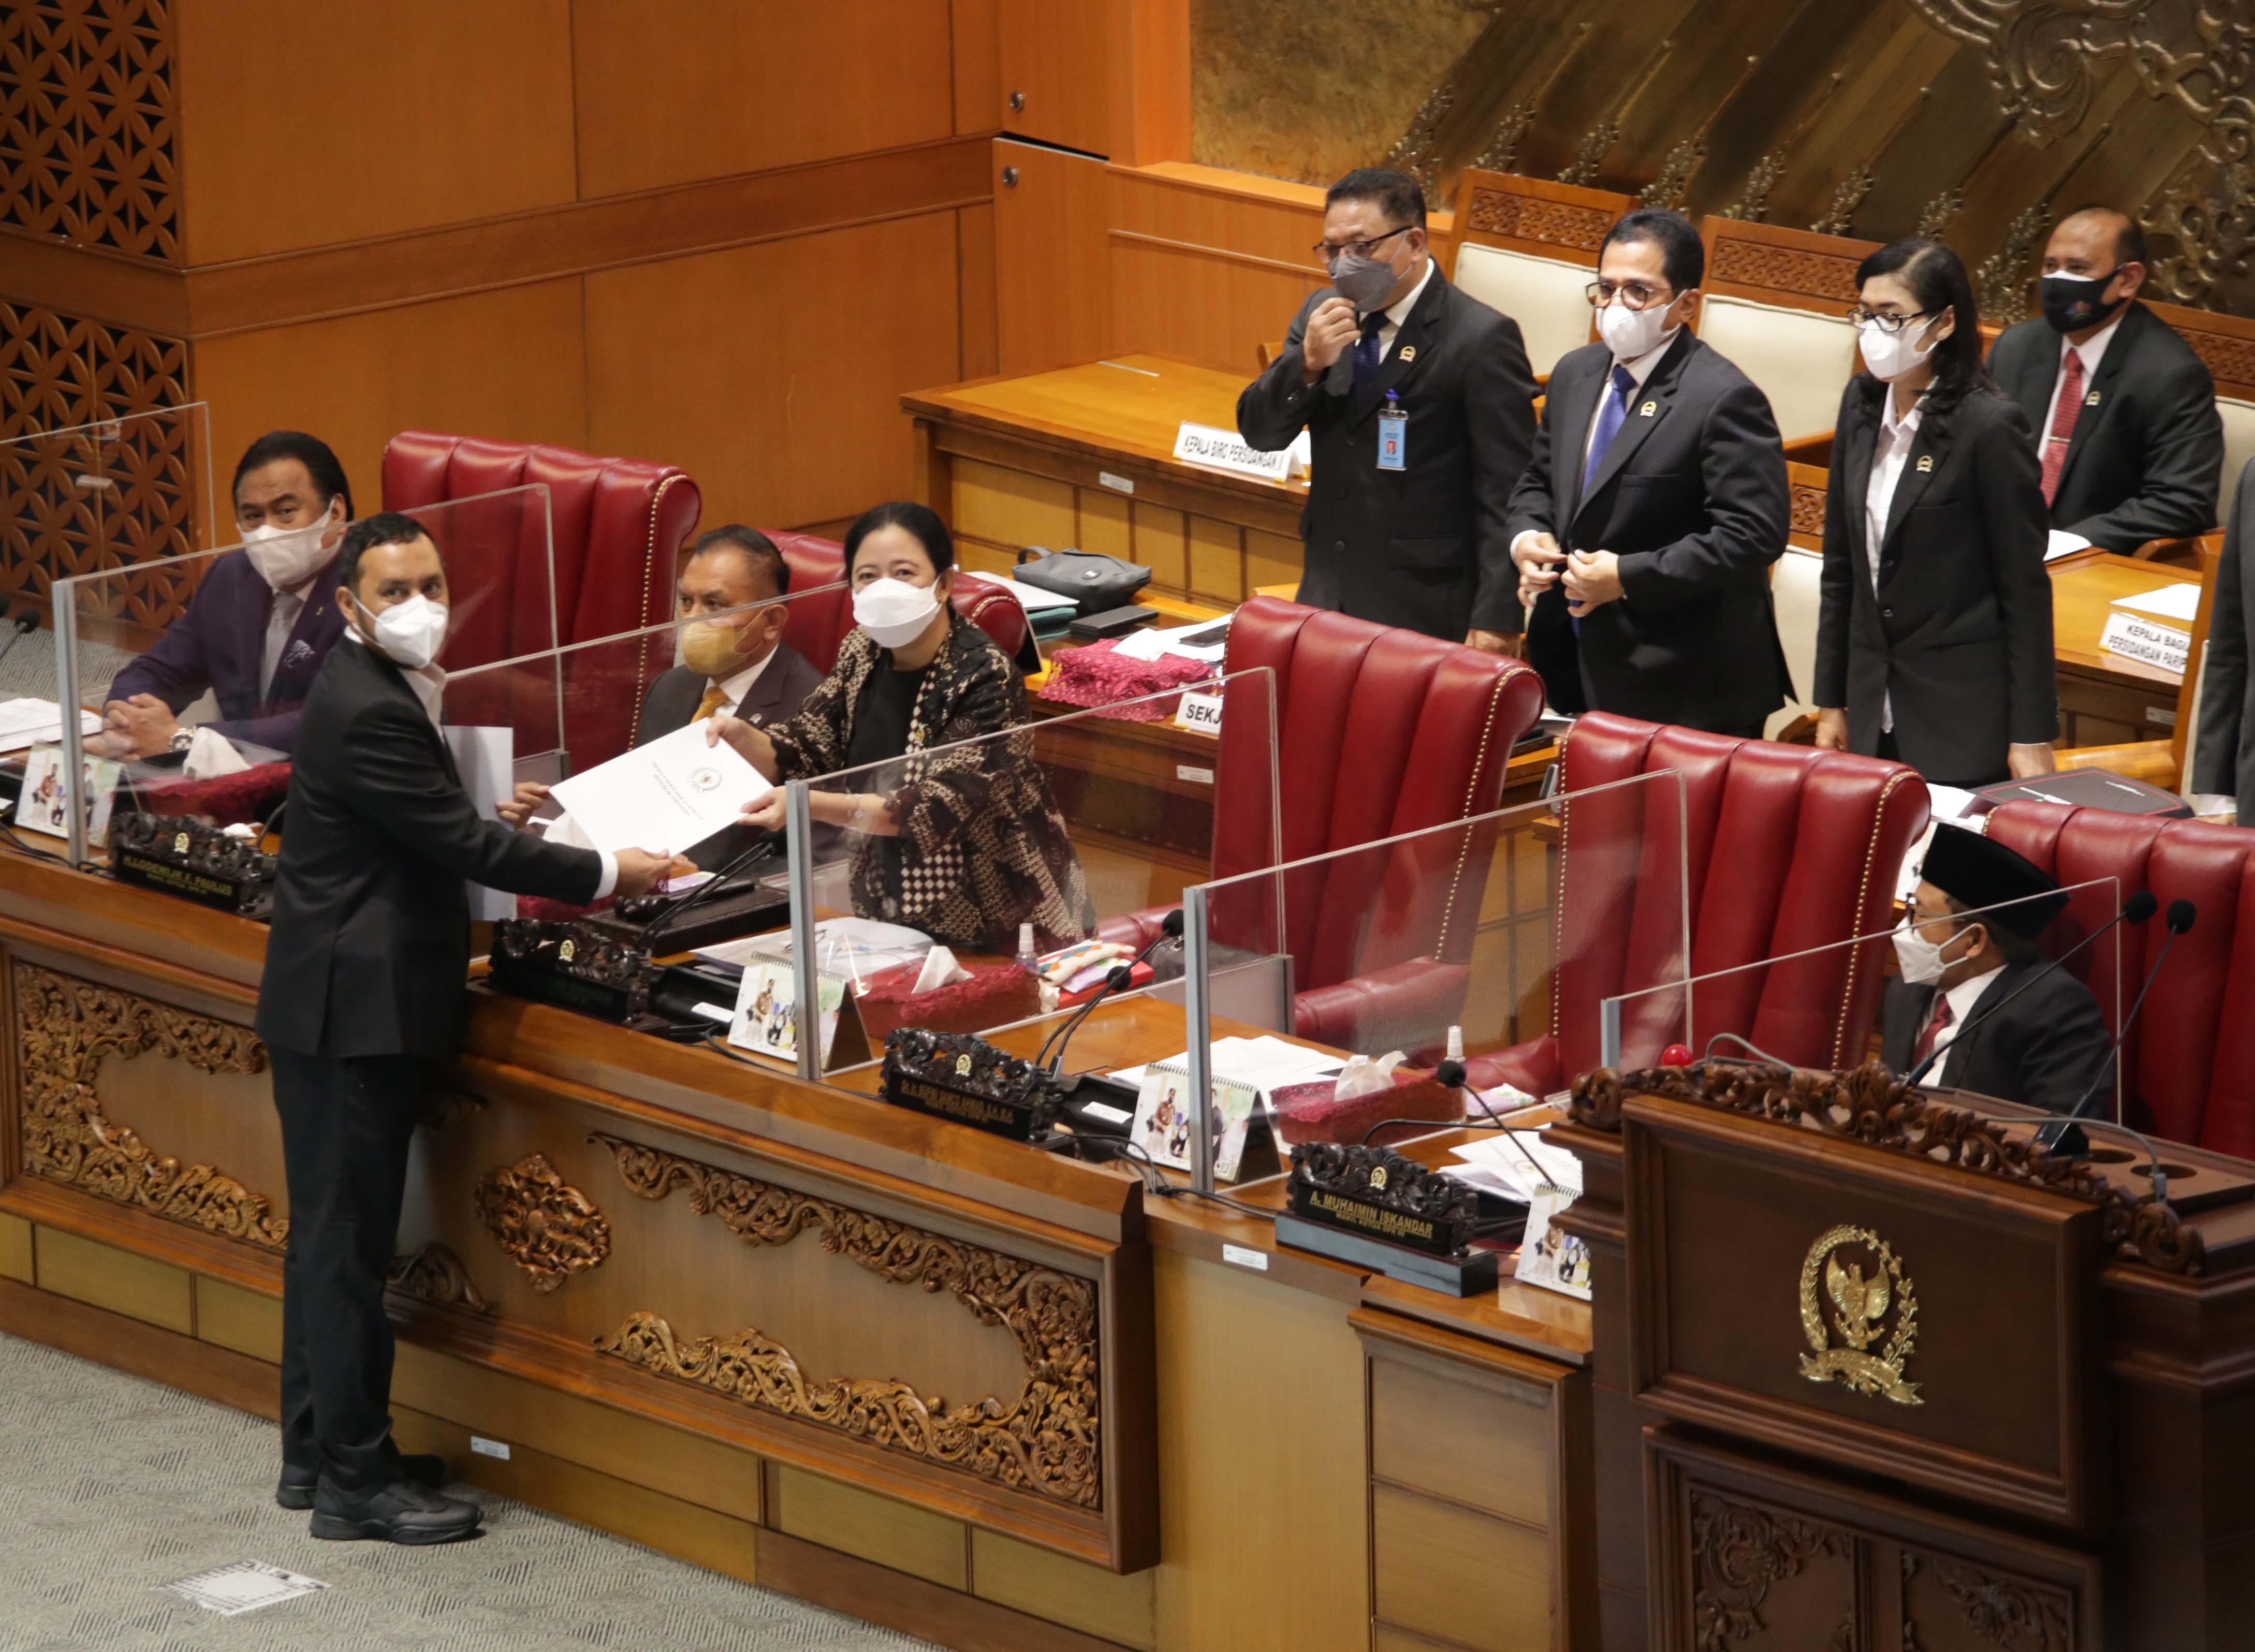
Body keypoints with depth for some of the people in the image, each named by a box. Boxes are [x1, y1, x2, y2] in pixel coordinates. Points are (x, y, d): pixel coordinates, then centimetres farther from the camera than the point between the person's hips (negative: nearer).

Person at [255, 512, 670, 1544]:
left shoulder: (382, 688, 10)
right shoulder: (368, 712, -22)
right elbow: (462, 843, -20)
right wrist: (605, 874, -13)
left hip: (344, 1003, 11)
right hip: (351, 1010, -11)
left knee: (331, 1234, 17)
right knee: (347, 1240, -5)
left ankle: (317, 1453, 26)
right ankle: (354, 1482, -1)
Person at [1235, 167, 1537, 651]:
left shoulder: (1482, 339, -12)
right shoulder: (1323, 313, 8)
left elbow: (1505, 495, -13)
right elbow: (1259, 431, 7)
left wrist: (1494, 621, -17)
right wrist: (1307, 364, -13)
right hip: (1329, 595, 6)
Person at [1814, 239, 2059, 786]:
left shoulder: (1989, 426, -13)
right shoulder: (1862, 404, 6)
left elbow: (2025, 590, -10)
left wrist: (2031, 738, -11)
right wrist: (1831, 700, 13)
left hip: (1965, 718, -6)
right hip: (1876, 714, 6)